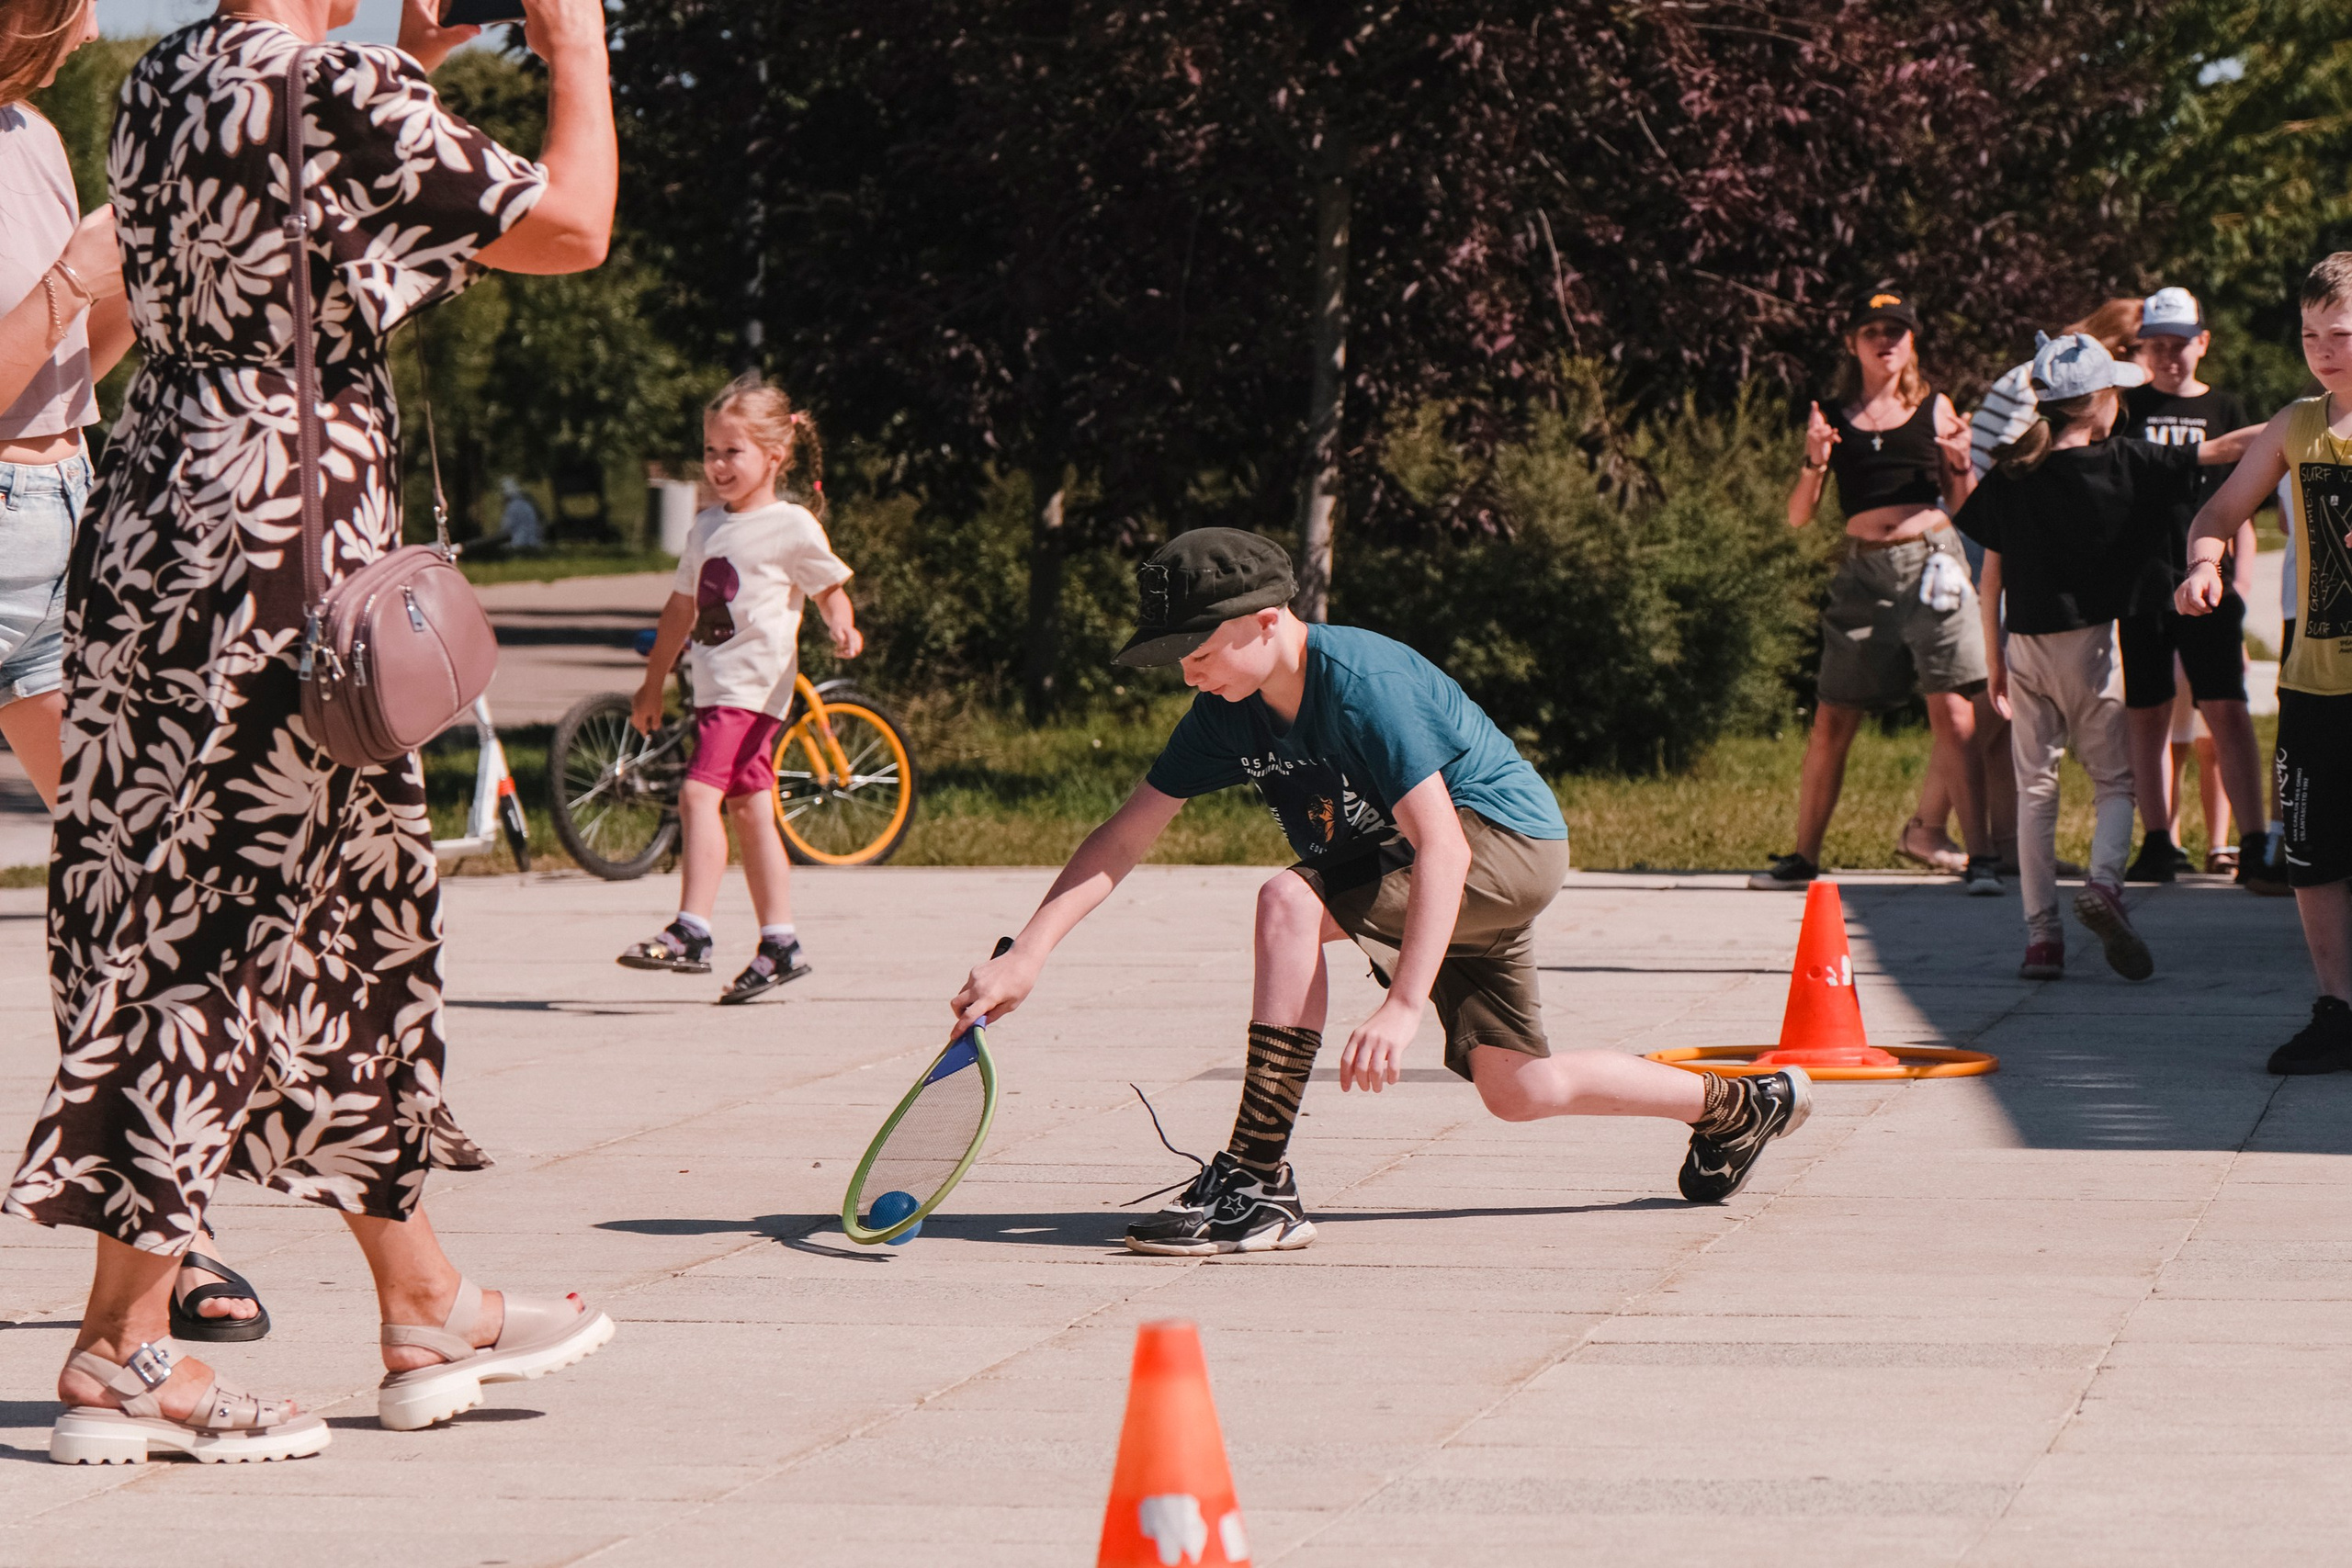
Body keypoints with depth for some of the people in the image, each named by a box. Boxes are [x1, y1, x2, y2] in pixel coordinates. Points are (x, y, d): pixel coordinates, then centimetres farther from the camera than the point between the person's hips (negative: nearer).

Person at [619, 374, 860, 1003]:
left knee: (700, 792, -20)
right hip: (714, 688, 8)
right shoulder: (709, 526, 16)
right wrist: (653, 683, 27)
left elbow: (830, 589, -4)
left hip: (754, 686, -8)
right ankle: (779, 944, 14)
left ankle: (691, 932, -23)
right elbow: (683, 605, 24)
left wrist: (842, 627, -26)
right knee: (750, 809, 9)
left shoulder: (791, 527, -5)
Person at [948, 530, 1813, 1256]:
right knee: (1517, 1090, 15)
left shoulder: (1363, 683, -30)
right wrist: (1026, 954, -16)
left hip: (1506, 839, -9)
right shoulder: (1228, 713, -7)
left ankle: (1258, 1185, -30)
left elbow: (1442, 849, -35)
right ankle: (1737, 1109, 37)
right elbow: (1125, 834, -4)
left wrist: (1402, 1006, -44)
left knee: (1290, 903, -29)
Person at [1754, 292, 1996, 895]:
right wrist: (1815, 463, -8)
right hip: (1864, 569, 2)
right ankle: (1804, 856, 17)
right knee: (1832, 723, 5)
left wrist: (1961, 465, -7)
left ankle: (1979, 856, -9)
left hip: (1929, 558, -2)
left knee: (1953, 715, -9)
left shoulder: (1934, 409, 9)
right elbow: (1799, 516, 8)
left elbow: (1962, 506, 12)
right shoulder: (1834, 417, 11)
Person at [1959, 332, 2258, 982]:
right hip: (2088, 642, -3)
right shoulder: (2122, 465, -7)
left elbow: (1991, 575, 3)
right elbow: (2221, 450, -3)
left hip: (2024, 645, 3)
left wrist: (1994, 661, 11)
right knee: (2115, 778, 8)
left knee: (2035, 788, 7)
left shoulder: (2008, 477, 1)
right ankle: (2104, 882, -19)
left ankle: (2041, 935, 2)